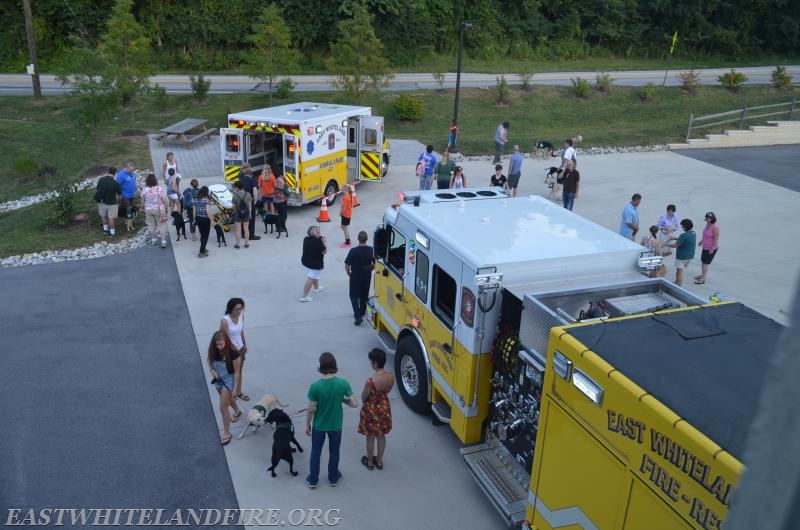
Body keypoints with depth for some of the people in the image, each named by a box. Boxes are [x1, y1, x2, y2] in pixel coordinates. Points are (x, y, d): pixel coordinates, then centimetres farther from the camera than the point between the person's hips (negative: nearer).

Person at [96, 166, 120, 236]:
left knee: (103, 216, 25)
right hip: (112, 203, -4)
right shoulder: (115, 183, -25)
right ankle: (112, 232, 24)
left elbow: (98, 189, 2)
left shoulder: (101, 180, -13)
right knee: (111, 218, 11)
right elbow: (119, 193, -10)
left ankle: (105, 228, 42)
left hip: (102, 202, 4)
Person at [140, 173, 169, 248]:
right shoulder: (159, 189, -19)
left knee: (151, 225, 16)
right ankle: (163, 241, 0)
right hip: (159, 210, -4)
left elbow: (143, 200, 5)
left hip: (148, 210, 4)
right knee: (162, 225, 4)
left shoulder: (144, 190, -7)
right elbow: (164, 200, -13)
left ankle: (154, 239, 28)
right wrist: (167, 208, 2)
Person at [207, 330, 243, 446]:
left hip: (229, 380, -6)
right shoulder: (213, 351, -16)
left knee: (223, 407, -4)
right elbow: (209, 361, 5)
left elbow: (237, 371, -21)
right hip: (218, 379, 6)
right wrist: (212, 370, -15)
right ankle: (237, 411, 62)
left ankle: (227, 433, 13)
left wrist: (236, 388, -18)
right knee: (227, 398, 30)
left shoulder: (233, 353, -30)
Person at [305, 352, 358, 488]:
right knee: (334, 452, 23)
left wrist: (307, 424, 1)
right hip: (336, 425, 1)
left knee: (315, 452, 20)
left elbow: (311, 409, -16)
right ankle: (333, 478, 40)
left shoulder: (315, 386, -24)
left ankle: (312, 480, 36)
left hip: (319, 425, -1)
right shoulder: (343, 383, -21)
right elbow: (355, 403, -17)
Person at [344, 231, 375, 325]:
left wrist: (349, 273, 5)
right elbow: (374, 264, -1)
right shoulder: (371, 250, -10)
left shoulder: (353, 251, -20)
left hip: (355, 277, -3)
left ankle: (358, 316, -6)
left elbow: (347, 265, -14)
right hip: (367, 276, 4)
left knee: (354, 296, 8)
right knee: (364, 295, 22)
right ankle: (362, 312, 38)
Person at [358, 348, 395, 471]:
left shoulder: (371, 381, -34)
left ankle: (370, 462, 40)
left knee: (370, 437, 20)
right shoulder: (391, 376, -17)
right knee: (381, 435, 25)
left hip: (371, 411, -5)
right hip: (384, 409, 5)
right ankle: (379, 461, 43)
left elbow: (363, 398, -17)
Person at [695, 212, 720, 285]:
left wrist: (712, 248, -23)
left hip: (711, 248, -9)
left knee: (705, 263, -3)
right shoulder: (708, 224, 1)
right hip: (705, 247, 9)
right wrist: (701, 241, 23)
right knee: (702, 261, 20)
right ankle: (702, 275, 37)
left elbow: (716, 239, -24)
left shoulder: (715, 227, -26)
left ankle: (703, 279, 5)